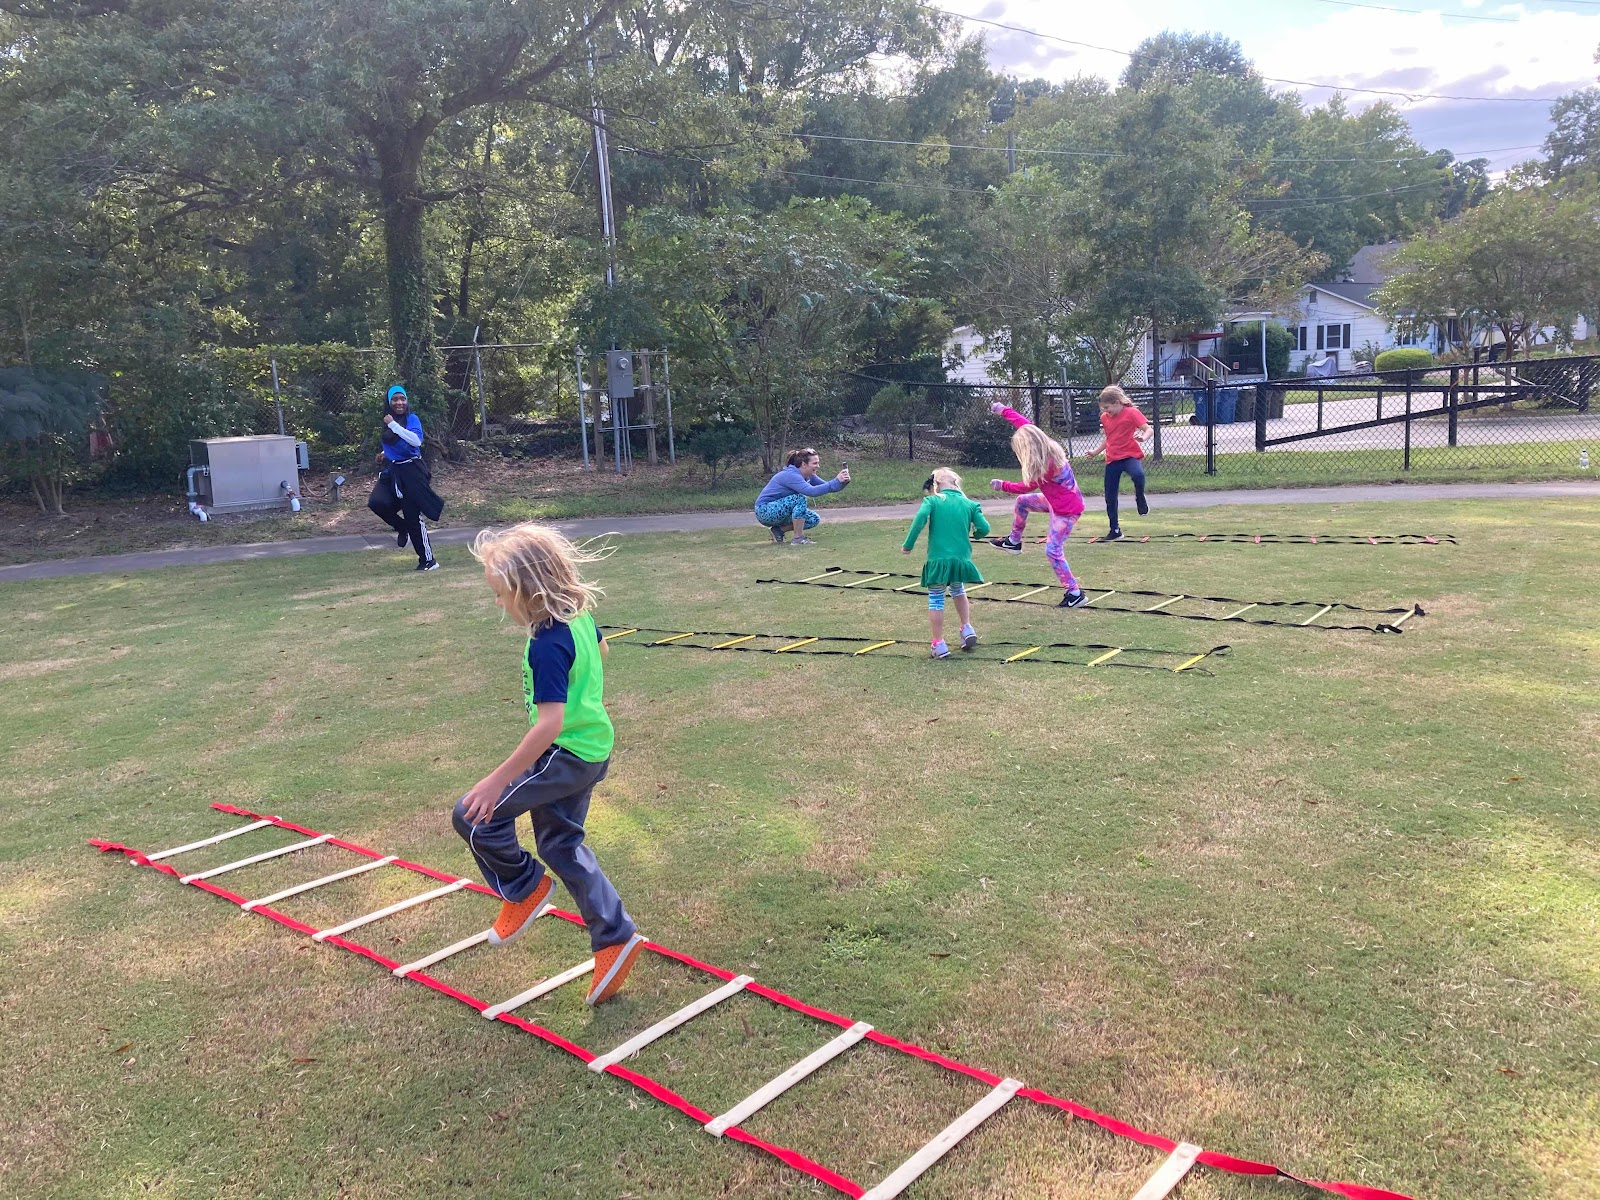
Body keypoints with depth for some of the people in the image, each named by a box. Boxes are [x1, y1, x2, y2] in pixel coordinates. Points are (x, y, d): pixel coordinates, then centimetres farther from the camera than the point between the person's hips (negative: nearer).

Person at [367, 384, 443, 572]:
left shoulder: (411, 419, -10)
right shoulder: (388, 422, 10)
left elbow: (416, 440, -29)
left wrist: (393, 424, -24)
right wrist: (385, 454, 13)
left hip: (410, 471, -6)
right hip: (392, 471, 6)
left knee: (413, 516, -4)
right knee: (376, 502, -17)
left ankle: (428, 561, 7)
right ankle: (402, 528, 11)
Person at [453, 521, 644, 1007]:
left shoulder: (547, 645, -27)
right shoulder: (579, 613, 1)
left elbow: (550, 723, -32)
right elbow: (600, 649, 23)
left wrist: (498, 779, -28)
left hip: (565, 756, -10)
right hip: (592, 749, 10)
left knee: (475, 815, -3)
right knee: (561, 843, 19)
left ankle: (524, 889, 19)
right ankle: (615, 938, 22)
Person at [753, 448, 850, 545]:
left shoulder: (809, 476, 2)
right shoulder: (791, 475, -26)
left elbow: (827, 485, 0)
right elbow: (811, 491, -40)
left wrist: (843, 482, -21)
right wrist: (836, 481, -39)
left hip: (779, 510, 9)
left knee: (814, 519, 0)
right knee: (800, 499, -29)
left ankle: (779, 530, 7)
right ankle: (798, 539, -22)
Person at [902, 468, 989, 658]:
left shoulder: (932, 501, 1)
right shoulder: (970, 504, 8)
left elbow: (920, 518, -16)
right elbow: (984, 528, 1)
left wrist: (908, 544, -10)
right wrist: (974, 534, 24)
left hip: (938, 560, -3)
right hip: (962, 559, 3)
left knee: (936, 600, 8)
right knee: (958, 591, 31)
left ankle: (939, 645, 8)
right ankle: (967, 629, 25)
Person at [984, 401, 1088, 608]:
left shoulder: (1045, 467, -31)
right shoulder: (1047, 445, -9)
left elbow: (1026, 487, -14)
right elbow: (1026, 424, 5)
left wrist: (1002, 486, -2)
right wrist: (1004, 411, 12)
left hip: (1067, 509, -9)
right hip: (1056, 500, 9)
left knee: (1053, 550, -7)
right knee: (1022, 501, 22)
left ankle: (1074, 594, -1)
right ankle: (1014, 541, 40)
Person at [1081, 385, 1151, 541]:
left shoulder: (1131, 413, -8)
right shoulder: (1105, 417, 9)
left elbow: (1148, 429, -11)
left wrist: (1143, 437, -32)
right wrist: (1095, 452, 15)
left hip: (1130, 456, -5)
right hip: (1112, 459, 5)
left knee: (1138, 474, -39)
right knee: (1110, 497, 6)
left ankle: (1140, 499, -8)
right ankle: (1114, 530, 21)